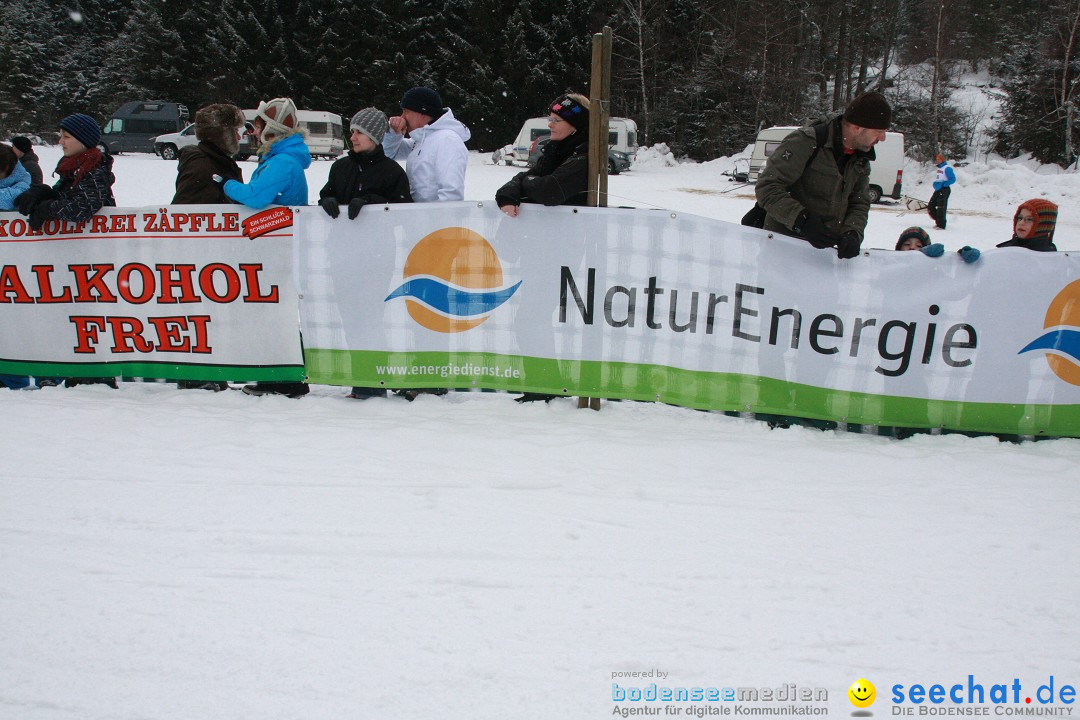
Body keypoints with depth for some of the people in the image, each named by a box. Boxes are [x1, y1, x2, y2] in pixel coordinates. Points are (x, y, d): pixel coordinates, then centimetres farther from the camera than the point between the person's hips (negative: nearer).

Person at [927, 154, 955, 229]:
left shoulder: (947, 168, -10)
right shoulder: (939, 168, 18)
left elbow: (953, 179, -16)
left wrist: (944, 184, -20)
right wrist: (935, 184, 13)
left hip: (944, 190, -9)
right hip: (938, 190, 9)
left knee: (941, 208, -9)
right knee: (930, 207, 7)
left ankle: (941, 225, -3)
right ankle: (938, 221, 20)